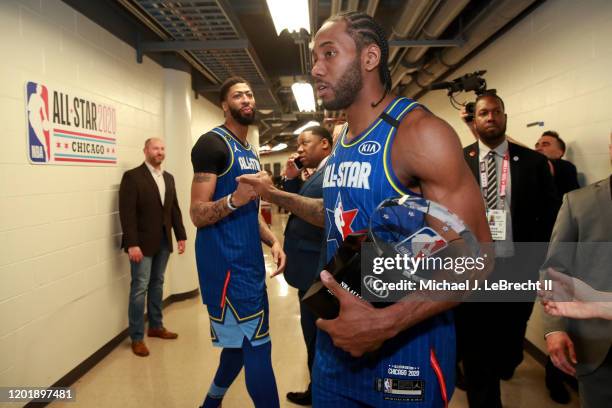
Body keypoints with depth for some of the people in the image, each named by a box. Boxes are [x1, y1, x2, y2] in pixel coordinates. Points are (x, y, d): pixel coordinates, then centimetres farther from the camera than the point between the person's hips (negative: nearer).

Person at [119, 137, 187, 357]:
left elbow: (175, 209, 14)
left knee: (157, 285, 14)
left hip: (163, 241, 6)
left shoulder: (168, 178, 12)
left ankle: (156, 326, 27)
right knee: (140, 288, -1)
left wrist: (181, 236, 8)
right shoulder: (132, 176, -8)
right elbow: (127, 213, -14)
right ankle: (137, 337, 9)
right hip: (142, 242, -6)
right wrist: (132, 244, -20)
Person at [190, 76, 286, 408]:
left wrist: (272, 241, 4)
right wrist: (234, 199, -32)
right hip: (226, 262, -9)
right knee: (256, 346, -5)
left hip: (250, 260, 9)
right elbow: (198, 215, -14)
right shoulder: (212, 143, -10)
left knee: (241, 343, 18)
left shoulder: (251, 153, 17)